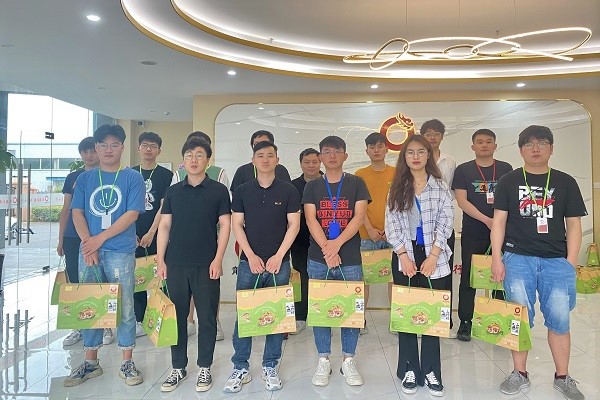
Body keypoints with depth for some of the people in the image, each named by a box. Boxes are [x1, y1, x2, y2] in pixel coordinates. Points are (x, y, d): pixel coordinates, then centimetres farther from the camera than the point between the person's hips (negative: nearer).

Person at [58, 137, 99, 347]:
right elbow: (66, 210, 14)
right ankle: (78, 327, 20)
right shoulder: (72, 178, 12)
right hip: (73, 239, 4)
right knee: (74, 282, 8)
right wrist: (60, 239, 11)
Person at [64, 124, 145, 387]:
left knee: (124, 307, 2)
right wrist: (87, 242, -9)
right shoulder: (84, 178, 12)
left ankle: (127, 363, 15)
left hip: (121, 252, -3)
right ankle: (90, 363, 25)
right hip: (88, 251, 4)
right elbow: (77, 212, 6)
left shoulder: (133, 178, 1)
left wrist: (100, 239, -11)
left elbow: (132, 214, -7)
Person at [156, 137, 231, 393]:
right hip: (176, 264, 3)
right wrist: (160, 260, 3)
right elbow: (164, 226, 9)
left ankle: (204, 368, 22)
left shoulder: (218, 190, 1)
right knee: (177, 316, 10)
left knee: (207, 317, 6)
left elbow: (225, 226, -2)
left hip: (206, 265, -2)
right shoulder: (173, 191, 9)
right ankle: (178, 367, 25)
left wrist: (218, 259, -9)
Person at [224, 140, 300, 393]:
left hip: (279, 263, 0)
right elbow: (236, 225, 2)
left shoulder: (288, 191, 2)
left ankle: (270, 367, 22)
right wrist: (251, 256, -8)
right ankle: (240, 368, 18)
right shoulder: (242, 191, 4)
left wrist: (278, 256, -9)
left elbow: (294, 224, -1)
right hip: (249, 262, 1)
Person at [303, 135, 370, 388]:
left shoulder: (356, 183, 4)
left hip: (350, 260, -1)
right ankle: (323, 361, 21)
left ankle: (348, 361, 21)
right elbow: (310, 220, -4)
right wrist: (327, 249, -17)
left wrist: (337, 243, -18)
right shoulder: (312, 186, 7)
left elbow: (359, 217, -6)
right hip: (318, 259, 1)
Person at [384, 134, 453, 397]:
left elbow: (445, 223, -3)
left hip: (433, 258, -1)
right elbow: (391, 224, 0)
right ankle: (409, 370, 19)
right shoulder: (397, 187, 5)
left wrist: (432, 256, -11)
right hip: (404, 257, 1)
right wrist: (404, 255, -9)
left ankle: (430, 371, 16)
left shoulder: (440, 186, 2)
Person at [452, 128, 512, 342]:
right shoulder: (463, 170, 2)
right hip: (472, 234, -1)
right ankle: (465, 323, 14)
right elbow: (462, 201, -6)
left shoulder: (506, 169, 8)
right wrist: (486, 220, -15)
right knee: (468, 279, 4)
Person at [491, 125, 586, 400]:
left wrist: (570, 264, 1)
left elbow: (573, 225, 8)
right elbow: (499, 221, 3)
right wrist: (497, 258, -3)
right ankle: (520, 374, 18)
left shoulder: (565, 182, 8)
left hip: (556, 260, 1)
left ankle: (562, 377, 21)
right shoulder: (509, 181, 5)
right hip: (517, 257, -1)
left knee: (559, 319, 3)